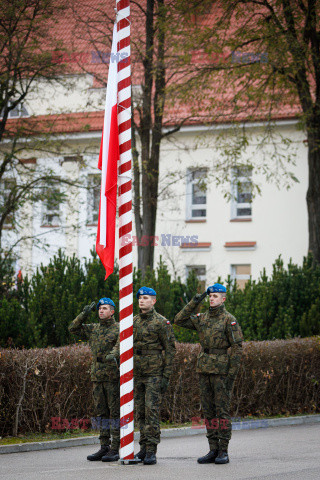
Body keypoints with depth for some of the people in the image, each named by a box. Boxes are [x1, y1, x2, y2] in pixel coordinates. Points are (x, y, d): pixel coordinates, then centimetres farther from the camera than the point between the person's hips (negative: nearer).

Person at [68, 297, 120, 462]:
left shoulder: (119, 329, -3)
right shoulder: (93, 329, 15)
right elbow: (73, 328, 15)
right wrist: (85, 313, 3)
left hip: (113, 377, -6)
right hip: (97, 377, 6)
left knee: (115, 412, -4)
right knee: (101, 412, 8)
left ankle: (115, 450, -2)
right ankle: (104, 447, 13)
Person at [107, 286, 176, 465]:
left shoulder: (162, 322, -6)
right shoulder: (134, 321, 12)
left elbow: (170, 349, -6)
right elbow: (123, 341, 8)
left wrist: (166, 376, -10)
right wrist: (114, 354, -15)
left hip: (154, 373, -6)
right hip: (137, 373, 6)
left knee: (152, 410, -10)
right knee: (140, 411, 8)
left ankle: (152, 452, -9)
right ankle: (144, 448, 15)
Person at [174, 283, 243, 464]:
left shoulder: (229, 320, -8)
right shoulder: (202, 318, 11)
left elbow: (237, 347, -11)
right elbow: (179, 320, 10)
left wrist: (232, 374, -15)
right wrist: (194, 303, 1)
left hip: (222, 371, -7)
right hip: (205, 370, 7)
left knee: (222, 410, -4)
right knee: (209, 410, 7)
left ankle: (223, 452, 1)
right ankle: (213, 451, 11)